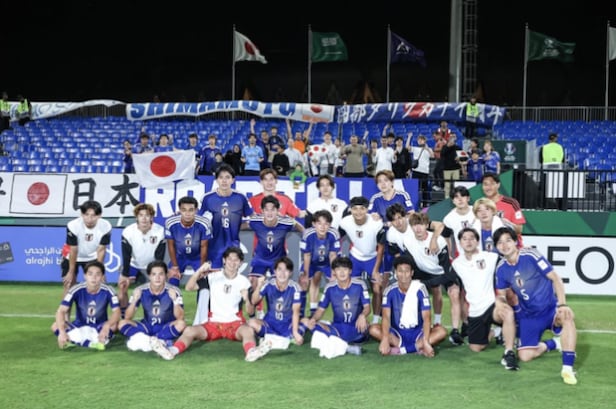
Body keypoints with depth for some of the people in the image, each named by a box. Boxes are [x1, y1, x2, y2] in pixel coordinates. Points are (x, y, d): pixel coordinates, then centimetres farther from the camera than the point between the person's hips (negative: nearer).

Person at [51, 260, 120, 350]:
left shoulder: (108, 291, -17)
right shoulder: (76, 290, -17)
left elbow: (116, 312, -25)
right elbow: (61, 311, -23)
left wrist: (106, 326, -46)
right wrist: (62, 332, -41)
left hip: (99, 328, -1)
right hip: (79, 328, 1)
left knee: (114, 325, -33)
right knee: (55, 326, -27)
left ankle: (75, 340, -29)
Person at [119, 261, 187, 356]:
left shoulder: (173, 291, -14)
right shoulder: (141, 291, -10)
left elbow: (180, 317, -20)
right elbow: (127, 317, -11)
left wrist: (175, 300, -36)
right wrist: (134, 301, -29)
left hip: (167, 329, -2)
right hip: (147, 328, 2)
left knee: (181, 324, -33)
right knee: (123, 323, -21)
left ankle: (147, 341, -32)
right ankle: (155, 342, -33)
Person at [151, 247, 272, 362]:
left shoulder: (244, 281, 4)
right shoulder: (213, 277, 4)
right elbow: (189, 288, -7)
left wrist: (247, 300, -20)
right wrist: (200, 270, -22)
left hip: (235, 324, -1)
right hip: (213, 323, 2)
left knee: (249, 330, -35)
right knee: (189, 330, -26)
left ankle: (251, 352, -65)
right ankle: (172, 351, -49)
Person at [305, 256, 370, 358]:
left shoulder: (359, 285, -6)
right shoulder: (330, 288, -1)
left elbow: (367, 307, -6)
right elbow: (321, 309, 3)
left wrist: (362, 316, -31)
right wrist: (313, 319, -20)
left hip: (356, 331, -2)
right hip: (337, 328, 2)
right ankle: (346, 347, -36)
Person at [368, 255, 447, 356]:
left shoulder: (420, 289, -12)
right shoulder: (390, 291, -9)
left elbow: (426, 317, -18)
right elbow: (386, 317, -19)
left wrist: (425, 342, -33)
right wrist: (385, 339, -37)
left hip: (418, 333, 0)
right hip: (397, 333, 1)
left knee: (441, 331, -26)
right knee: (373, 329, -26)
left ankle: (401, 349, -32)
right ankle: (418, 348, -31)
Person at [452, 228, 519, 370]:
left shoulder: (490, 257, -6)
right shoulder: (457, 263, 6)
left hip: (492, 304, -5)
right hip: (475, 311, 5)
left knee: (508, 313, -40)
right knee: (475, 348, 8)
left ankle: (509, 353, -32)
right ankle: (493, 333, 38)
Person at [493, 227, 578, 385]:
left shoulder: (530, 255, -15)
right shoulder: (501, 268, -2)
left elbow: (555, 278, -16)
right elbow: (501, 295, 13)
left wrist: (562, 304, -27)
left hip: (551, 308, -4)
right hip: (528, 316, 4)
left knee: (567, 316, -39)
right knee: (524, 356, -9)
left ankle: (568, 368, -34)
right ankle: (554, 344, 22)